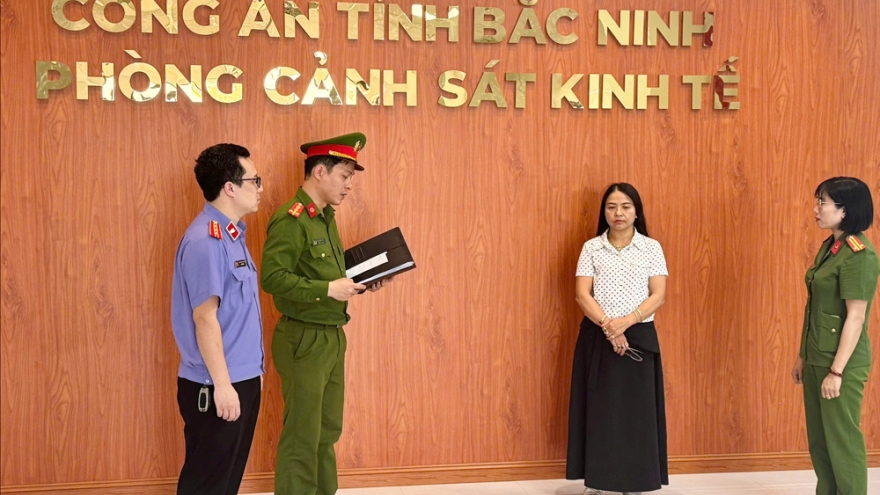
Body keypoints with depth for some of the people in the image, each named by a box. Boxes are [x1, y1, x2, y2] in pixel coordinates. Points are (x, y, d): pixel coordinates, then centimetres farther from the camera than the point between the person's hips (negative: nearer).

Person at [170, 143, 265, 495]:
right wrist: (222, 385, -21)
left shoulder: (231, 234, 11)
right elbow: (205, 318, -21)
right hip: (215, 385, -9)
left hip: (242, 378, 9)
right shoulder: (205, 241, -19)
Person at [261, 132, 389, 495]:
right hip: (304, 341, -9)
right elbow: (272, 277, -25)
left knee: (328, 430, 18)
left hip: (332, 337, 9)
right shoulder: (290, 219, -17)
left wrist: (361, 282, 4)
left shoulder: (325, 217, 12)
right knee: (302, 437, 0)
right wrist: (328, 290, -25)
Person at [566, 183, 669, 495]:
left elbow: (658, 296, -3)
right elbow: (582, 295, -4)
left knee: (636, 409, 2)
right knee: (597, 408, 2)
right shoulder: (591, 248, 2)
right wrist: (607, 325, -18)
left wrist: (626, 322, -17)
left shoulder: (651, 248, 3)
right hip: (598, 337, 0)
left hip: (639, 337, 0)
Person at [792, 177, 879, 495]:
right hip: (817, 358, 9)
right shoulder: (829, 247, 9)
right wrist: (803, 356, 16)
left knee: (842, 439, 0)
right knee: (818, 438, 14)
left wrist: (837, 370, -20)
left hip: (842, 362, -9)